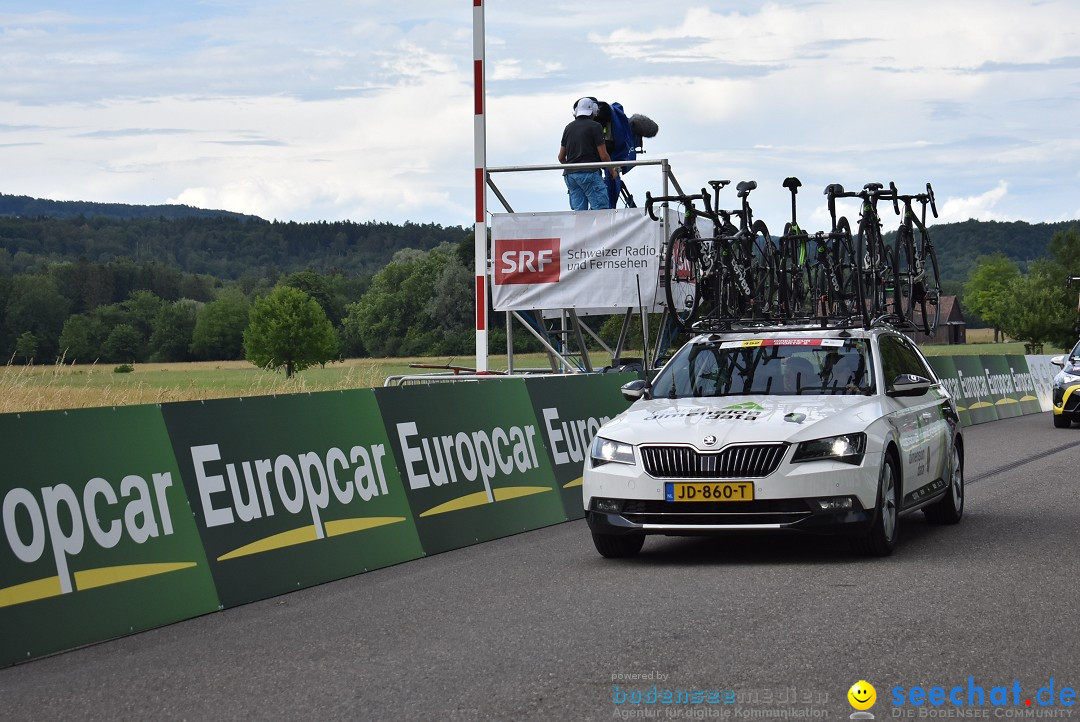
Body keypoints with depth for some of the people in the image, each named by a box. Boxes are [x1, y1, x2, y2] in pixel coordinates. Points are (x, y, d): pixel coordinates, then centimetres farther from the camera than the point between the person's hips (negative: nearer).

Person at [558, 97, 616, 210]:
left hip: (569, 174, 6)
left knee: (579, 211, 4)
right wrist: (612, 171, 11)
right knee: (601, 208, -9)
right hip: (589, 173, -6)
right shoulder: (595, 126, -3)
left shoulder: (568, 127, 16)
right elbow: (603, 155, -5)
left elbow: (561, 157, 19)